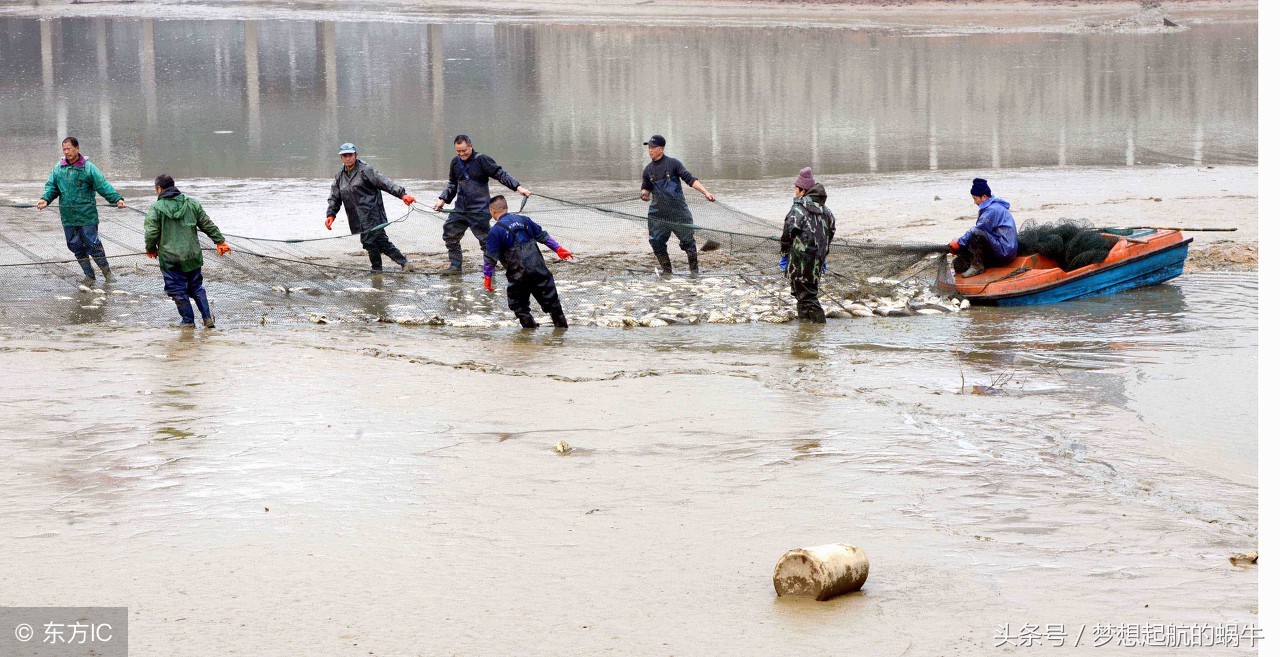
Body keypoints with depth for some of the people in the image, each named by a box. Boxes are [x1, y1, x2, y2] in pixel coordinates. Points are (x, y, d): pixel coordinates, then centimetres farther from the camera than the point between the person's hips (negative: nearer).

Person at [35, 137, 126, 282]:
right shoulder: (58, 169, 8)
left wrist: (117, 199, -21)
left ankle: (106, 270, 12)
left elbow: (103, 186, -9)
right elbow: (51, 187, 9)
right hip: (68, 217, 5)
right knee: (75, 246, 8)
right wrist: (45, 199, -11)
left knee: (92, 244, -5)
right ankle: (89, 274, 19)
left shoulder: (88, 168, -5)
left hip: (87, 215, -4)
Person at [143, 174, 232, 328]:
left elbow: (151, 233, -13)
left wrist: (151, 249, 7)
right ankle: (207, 317, 12)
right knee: (197, 287, 17)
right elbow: (207, 225, 9)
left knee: (178, 289, 8)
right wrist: (220, 241, 18)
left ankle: (188, 320, 12)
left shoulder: (155, 208, -9)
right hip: (193, 256, 4)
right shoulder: (191, 203, 4)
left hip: (170, 259, -4)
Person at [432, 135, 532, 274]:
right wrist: (443, 199, 11)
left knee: (485, 239, -4)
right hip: (460, 209, 7)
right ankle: (455, 267, 18)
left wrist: (518, 187, -20)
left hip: (479, 210, -6)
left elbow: (500, 174, -12)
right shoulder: (455, 163, 9)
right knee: (450, 235, 7)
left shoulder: (481, 160, -11)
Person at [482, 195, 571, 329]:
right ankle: (561, 324, 21)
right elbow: (542, 236, 17)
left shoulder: (495, 231, -6)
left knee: (517, 303, 14)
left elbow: (492, 256, -6)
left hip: (518, 274, -5)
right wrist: (558, 249, 25)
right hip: (539, 268, 5)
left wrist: (487, 276, 2)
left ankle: (529, 326, 9)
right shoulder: (523, 220, 10)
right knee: (550, 299, 14)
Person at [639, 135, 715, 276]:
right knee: (656, 242, -3)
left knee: (687, 240, -2)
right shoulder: (648, 169, 8)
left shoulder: (673, 163, -4)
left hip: (679, 211, -3)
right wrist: (644, 193, -6)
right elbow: (646, 188, 19)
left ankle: (694, 269, 13)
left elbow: (690, 179, -9)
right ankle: (667, 270, 12)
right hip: (658, 214, 3)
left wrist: (706, 192, -19)